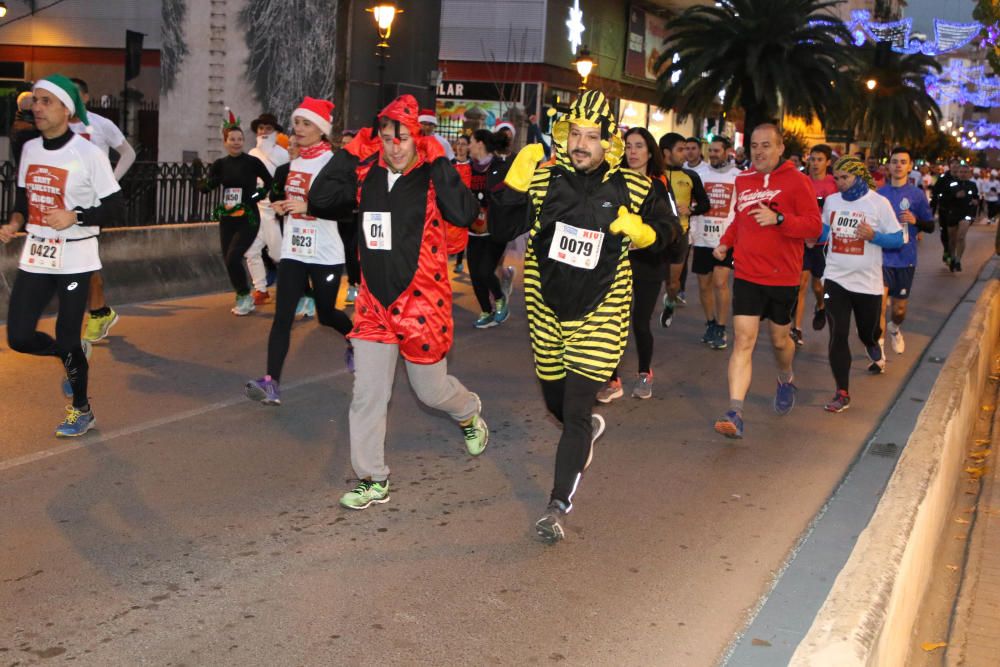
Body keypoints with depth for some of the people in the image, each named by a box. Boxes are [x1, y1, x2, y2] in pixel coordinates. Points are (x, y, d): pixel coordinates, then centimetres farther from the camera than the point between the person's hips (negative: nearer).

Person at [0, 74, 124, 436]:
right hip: (35, 257, 6)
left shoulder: (89, 154, -12)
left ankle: (81, 410, 22)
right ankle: (74, 355, 32)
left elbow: (116, 211, -11)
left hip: (74, 259, -6)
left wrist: (75, 216, -25)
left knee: (67, 339, 1)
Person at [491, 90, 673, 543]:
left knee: (576, 411, -8)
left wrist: (642, 233, -14)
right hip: (546, 309, 3)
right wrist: (513, 188, -17)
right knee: (555, 401, 19)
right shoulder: (544, 177, -5)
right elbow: (507, 227, -1)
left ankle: (558, 506, 2)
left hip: (599, 315, -3)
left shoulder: (632, 190, -7)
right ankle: (589, 429, 55)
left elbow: (663, 228, 9)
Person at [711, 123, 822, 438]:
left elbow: (814, 226, -13)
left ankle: (786, 380, 49)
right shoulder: (743, 181, 8)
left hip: (783, 277, -2)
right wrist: (726, 241, 7)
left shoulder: (796, 181, -7)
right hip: (746, 274, 2)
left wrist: (778, 219, -27)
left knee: (779, 338, 16)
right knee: (743, 341, -9)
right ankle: (735, 413, -14)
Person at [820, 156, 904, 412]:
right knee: (838, 335, -8)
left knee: (868, 334, 14)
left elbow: (898, 239, -5)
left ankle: (876, 354, 52)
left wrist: (874, 236, -23)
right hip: (835, 279, 2)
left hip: (868, 282, -2)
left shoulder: (879, 203, -7)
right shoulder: (831, 201, 4)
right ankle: (842, 394, -3)